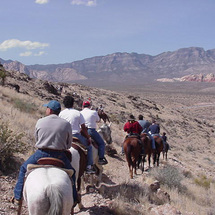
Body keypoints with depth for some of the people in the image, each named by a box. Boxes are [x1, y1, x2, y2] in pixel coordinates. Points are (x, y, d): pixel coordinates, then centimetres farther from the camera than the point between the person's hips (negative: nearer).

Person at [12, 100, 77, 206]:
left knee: (23, 169, 24)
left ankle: (18, 197, 24)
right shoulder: (66, 124, -1)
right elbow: (69, 144, 5)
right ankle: (73, 199, 27)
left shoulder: (40, 122, -1)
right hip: (59, 156, 0)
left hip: (41, 154, 0)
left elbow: (36, 139, 10)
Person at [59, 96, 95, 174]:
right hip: (76, 136, -3)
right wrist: (88, 137, 8)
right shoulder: (78, 113, -4)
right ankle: (89, 167, 11)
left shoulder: (61, 113, 4)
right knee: (89, 147, 17)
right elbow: (83, 128, -3)